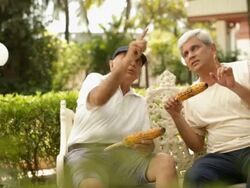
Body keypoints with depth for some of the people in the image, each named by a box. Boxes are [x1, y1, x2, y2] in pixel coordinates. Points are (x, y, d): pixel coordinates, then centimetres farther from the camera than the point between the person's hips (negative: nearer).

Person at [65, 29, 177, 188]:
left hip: (124, 153, 5)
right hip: (88, 152, -4)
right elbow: (98, 99, -18)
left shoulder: (141, 102, 23)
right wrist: (127, 60, -30)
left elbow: (148, 141, 14)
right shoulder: (95, 79, 8)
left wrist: (147, 145, -14)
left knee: (166, 162, -23)